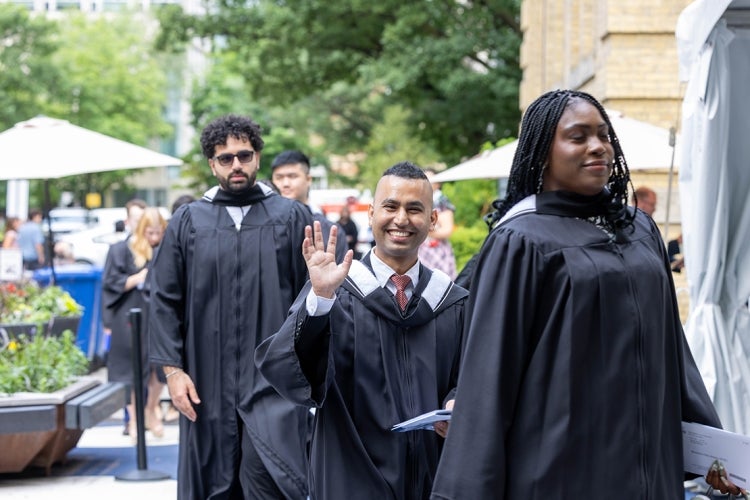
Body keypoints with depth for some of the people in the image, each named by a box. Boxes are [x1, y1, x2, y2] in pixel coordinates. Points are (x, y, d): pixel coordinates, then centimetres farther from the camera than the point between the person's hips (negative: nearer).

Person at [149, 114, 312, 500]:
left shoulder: (292, 218, 5)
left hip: (273, 380, -2)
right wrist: (172, 369, -2)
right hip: (209, 383, 2)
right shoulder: (187, 222, 8)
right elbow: (164, 301, 6)